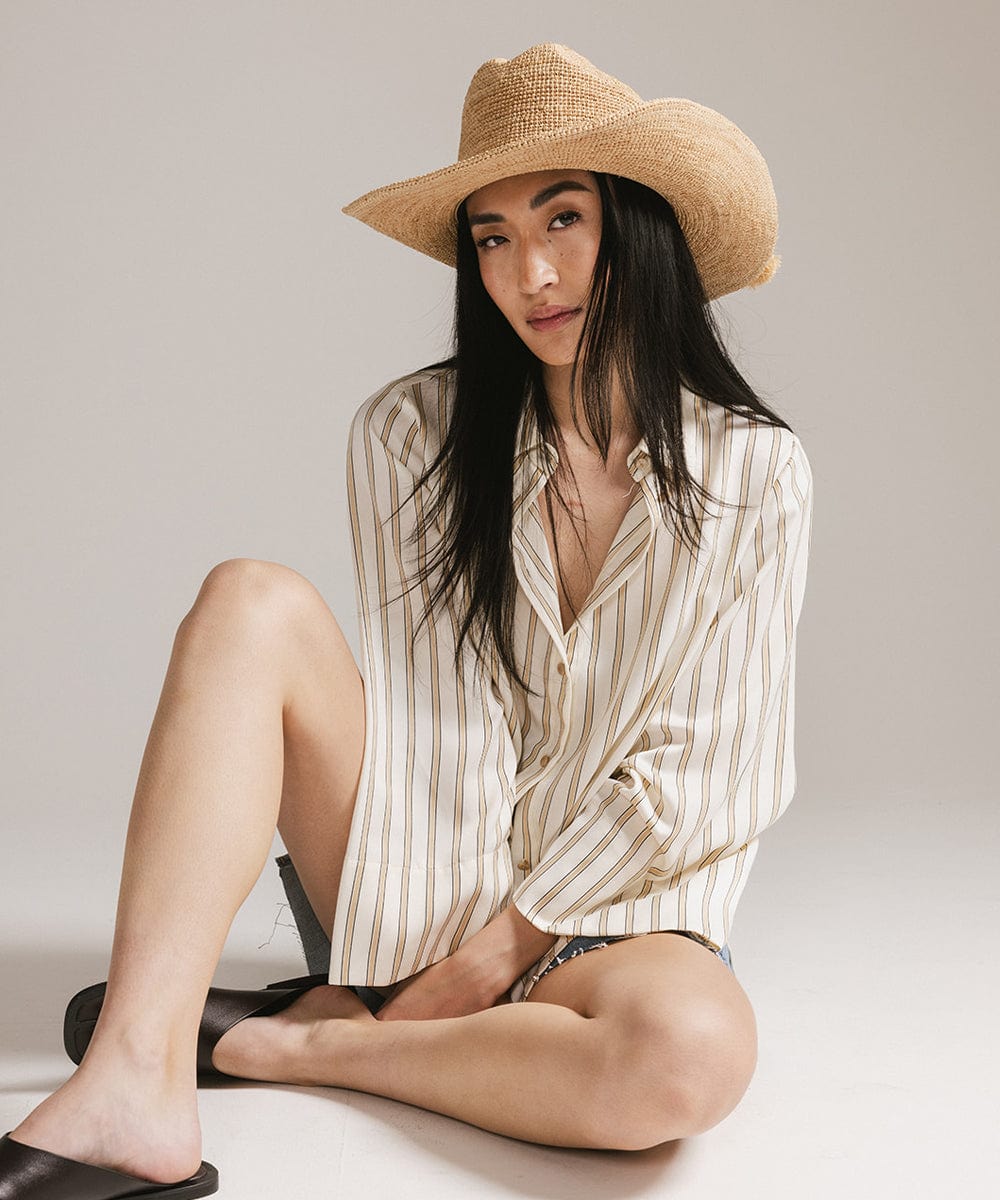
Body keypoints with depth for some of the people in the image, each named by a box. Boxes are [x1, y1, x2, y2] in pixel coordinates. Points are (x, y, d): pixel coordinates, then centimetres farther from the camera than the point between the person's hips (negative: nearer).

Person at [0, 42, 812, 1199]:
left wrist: (511, 937, -10)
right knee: (253, 602, -22)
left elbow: (709, 768, -6)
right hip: (420, 882, 1)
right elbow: (418, 699, -5)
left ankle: (284, 1040, -15)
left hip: (608, 910, -1)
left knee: (694, 1052, -36)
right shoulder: (411, 432, -2)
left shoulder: (752, 473, -4)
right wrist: (453, 927, -15)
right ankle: (135, 1083, -32)